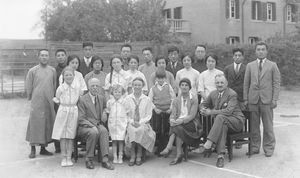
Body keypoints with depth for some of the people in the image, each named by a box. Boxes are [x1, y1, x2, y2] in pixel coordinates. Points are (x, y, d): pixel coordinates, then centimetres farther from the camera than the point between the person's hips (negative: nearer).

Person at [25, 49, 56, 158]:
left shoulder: (52, 70, 8)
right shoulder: (32, 71, 0)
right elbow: (28, 87, 5)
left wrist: (51, 98, 11)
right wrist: (32, 98, 7)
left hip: (49, 103, 3)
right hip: (36, 103, -3)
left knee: (48, 124, 6)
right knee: (35, 123, -3)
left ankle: (43, 148, 17)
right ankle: (33, 149, 6)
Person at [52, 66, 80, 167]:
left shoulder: (77, 88, 4)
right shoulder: (60, 88, -1)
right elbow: (58, 100, 11)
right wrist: (55, 99, -3)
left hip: (73, 112, 1)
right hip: (63, 111, -1)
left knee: (71, 136, 3)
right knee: (62, 136, 1)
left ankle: (69, 157, 11)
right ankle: (64, 158, 11)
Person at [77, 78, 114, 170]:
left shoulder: (101, 98, 14)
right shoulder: (82, 99, -3)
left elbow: (105, 107, 33)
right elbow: (81, 119, -8)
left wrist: (105, 112, 7)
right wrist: (92, 126, -23)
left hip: (98, 125, 4)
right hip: (84, 127, -4)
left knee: (104, 131, -30)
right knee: (94, 132, -36)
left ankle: (105, 160, -34)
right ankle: (88, 159, -21)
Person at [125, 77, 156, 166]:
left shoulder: (147, 99, 8)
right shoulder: (127, 99, 8)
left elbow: (149, 115, 5)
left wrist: (140, 122, -11)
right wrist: (132, 121, -11)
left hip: (143, 123, 0)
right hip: (131, 123, 0)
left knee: (141, 130, -34)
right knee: (132, 130, -34)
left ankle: (139, 156, -24)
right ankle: (132, 156, -27)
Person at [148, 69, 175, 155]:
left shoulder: (168, 87, 4)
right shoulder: (153, 88, 5)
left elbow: (173, 98, 5)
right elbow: (150, 100, 6)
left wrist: (171, 108, -5)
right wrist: (155, 108, -7)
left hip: (167, 112, 0)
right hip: (157, 112, 0)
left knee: (166, 131, 2)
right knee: (157, 131, 2)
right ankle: (158, 148, 11)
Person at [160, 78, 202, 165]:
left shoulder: (194, 98, -1)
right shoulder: (176, 100, 13)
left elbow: (192, 115, -10)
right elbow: (173, 114, 4)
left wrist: (182, 120, -27)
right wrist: (172, 120, -20)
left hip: (192, 123, -3)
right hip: (179, 122, 3)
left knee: (178, 127, -32)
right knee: (175, 126, -31)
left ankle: (169, 148, -31)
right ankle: (179, 154, -34)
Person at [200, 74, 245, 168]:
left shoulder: (232, 94, -11)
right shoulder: (213, 94, 10)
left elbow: (228, 111, -24)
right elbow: (203, 104, 20)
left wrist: (211, 112, -26)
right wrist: (203, 109, -7)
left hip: (236, 121, -4)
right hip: (223, 121, 4)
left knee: (220, 117, -35)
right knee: (223, 126, -34)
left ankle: (209, 143, -41)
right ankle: (221, 155, -40)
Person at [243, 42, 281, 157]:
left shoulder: (272, 66, 6)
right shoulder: (250, 66, 12)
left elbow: (276, 83, 3)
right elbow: (246, 83, 11)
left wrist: (274, 99, -5)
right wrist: (245, 99, 4)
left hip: (267, 100, -2)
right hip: (253, 100, 2)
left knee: (268, 126, 2)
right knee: (254, 125, 5)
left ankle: (268, 148, 12)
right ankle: (255, 147, 15)